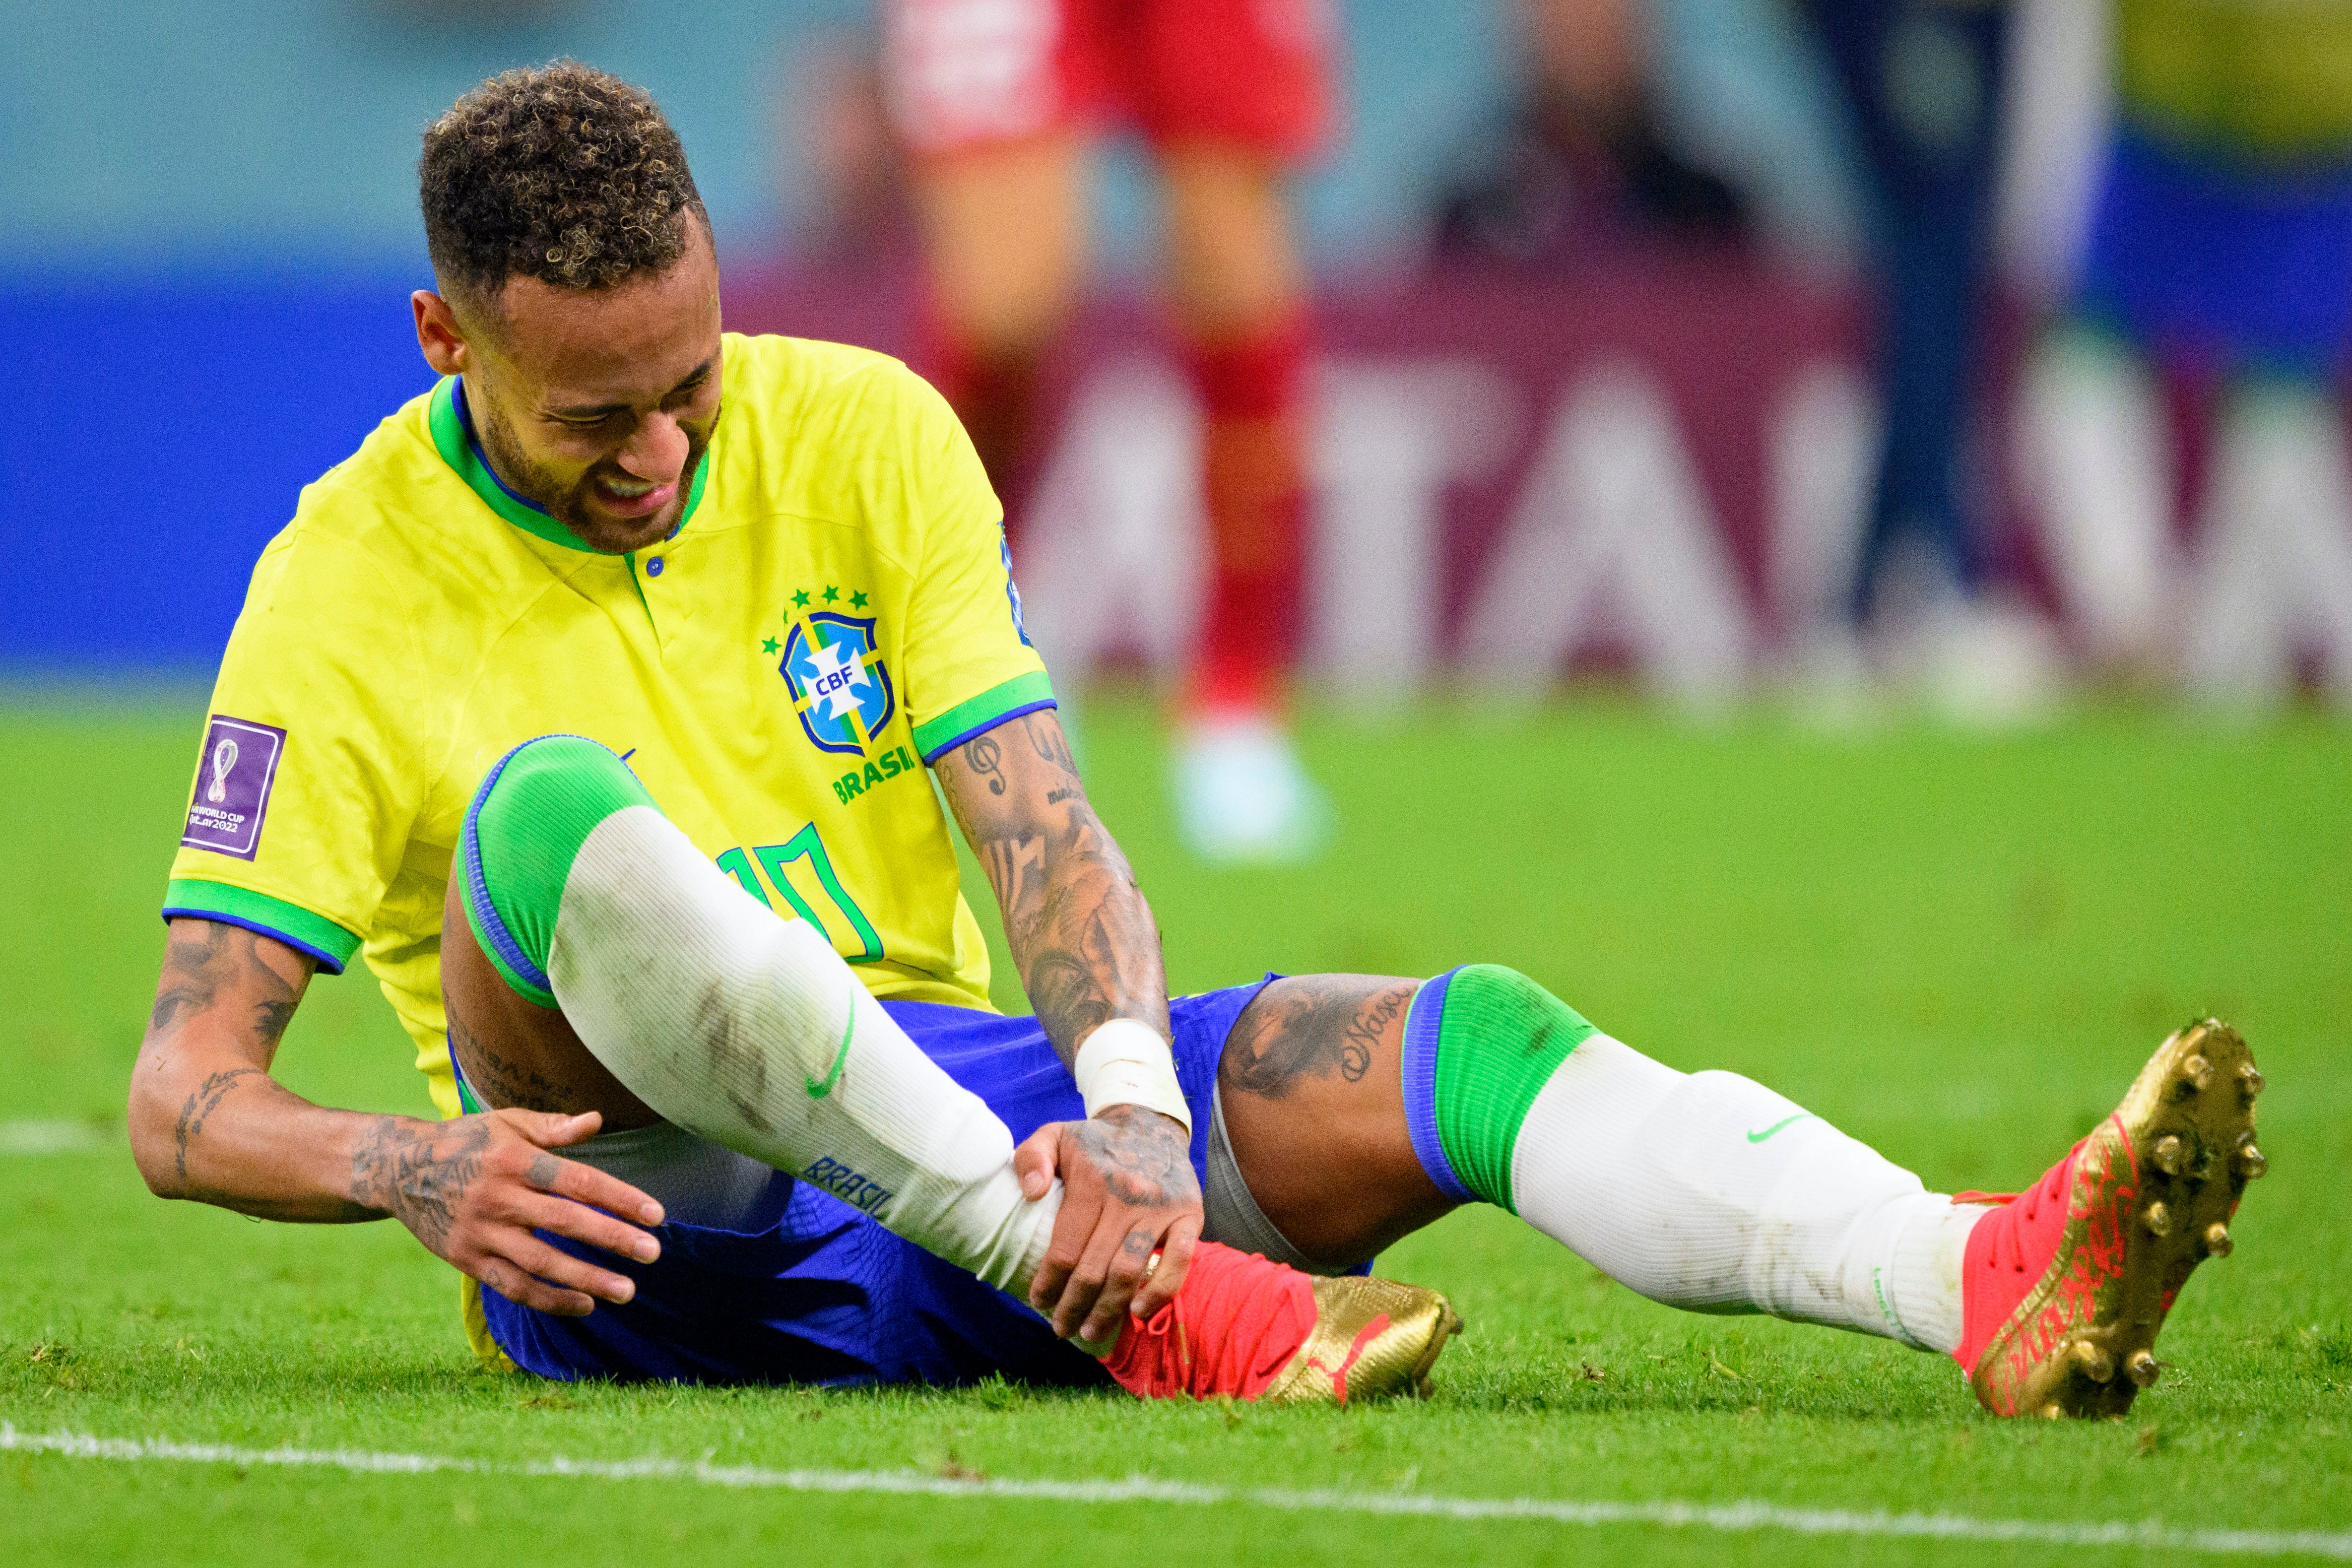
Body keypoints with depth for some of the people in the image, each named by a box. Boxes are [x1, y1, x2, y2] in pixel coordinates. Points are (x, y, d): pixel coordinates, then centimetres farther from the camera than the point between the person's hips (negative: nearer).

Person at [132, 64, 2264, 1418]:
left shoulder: (862, 435, 6)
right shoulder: (350, 591, -4)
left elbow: (1043, 830, -5)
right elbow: (185, 1096, -8)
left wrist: (1130, 1101, -26)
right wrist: (417, 1171, -30)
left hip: (955, 1115, 4)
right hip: (657, 1235, -3)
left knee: (1461, 1042, -21)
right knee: (554, 814, -34)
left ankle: (1998, 1289, -46)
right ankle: (1145, 1308, -42)